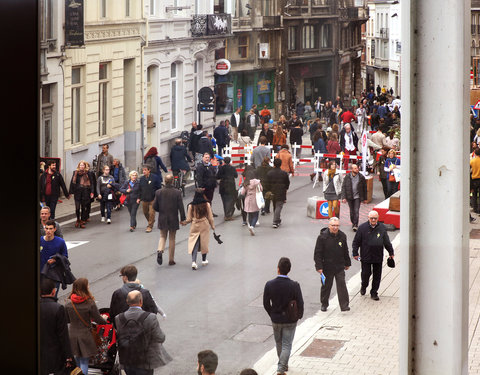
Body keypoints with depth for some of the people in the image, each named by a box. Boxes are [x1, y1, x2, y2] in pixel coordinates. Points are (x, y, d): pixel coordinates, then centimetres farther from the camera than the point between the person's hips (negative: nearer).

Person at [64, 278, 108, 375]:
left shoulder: (68, 303, -5)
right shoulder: (90, 303, -16)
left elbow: (66, 320, 6)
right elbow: (98, 320, -7)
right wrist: (104, 319, 15)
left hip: (73, 335, 4)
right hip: (85, 335, -4)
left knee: (78, 359, 20)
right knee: (84, 362, 2)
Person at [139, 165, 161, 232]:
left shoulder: (154, 177, -9)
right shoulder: (142, 179, 1)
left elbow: (158, 188, -3)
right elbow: (140, 189, 10)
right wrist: (139, 198, 5)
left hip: (152, 199, -4)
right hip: (144, 199, 4)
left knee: (151, 213, -6)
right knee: (145, 212, 15)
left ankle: (150, 226, 5)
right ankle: (150, 221, 40)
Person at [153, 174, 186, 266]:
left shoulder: (158, 192, -7)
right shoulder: (177, 193, -12)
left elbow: (154, 206, -2)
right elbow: (181, 207, -11)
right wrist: (183, 218, -1)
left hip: (162, 219, 1)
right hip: (173, 219, -1)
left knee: (162, 236, 18)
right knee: (172, 238, 9)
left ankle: (160, 249, -11)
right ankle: (171, 260, 13)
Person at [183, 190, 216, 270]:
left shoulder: (191, 206, -11)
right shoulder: (207, 204, -9)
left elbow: (189, 219, -5)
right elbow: (210, 217, -2)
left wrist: (184, 223, 15)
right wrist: (212, 226, 13)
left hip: (195, 226, -1)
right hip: (204, 225, 1)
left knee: (194, 243, 2)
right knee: (204, 242, 16)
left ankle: (193, 262, -13)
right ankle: (204, 260, 29)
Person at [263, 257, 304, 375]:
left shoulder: (269, 285, -16)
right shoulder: (294, 286, -21)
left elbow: (266, 304, -6)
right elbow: (300, 304, -14)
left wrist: (272, 315, 12)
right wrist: (299, 316, 6)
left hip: (276, 320, 2)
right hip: (290, 321, -2)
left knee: (279, 343, 23)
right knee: (286, 345, 8)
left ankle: (283, 364, 41)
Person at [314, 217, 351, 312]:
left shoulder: (342, 236, 3)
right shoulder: (322, 237, -11)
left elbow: (345, 251, 15)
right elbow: (318, 253, -10)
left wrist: (347, 263, 19)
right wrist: (319, 266, -14)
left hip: (340, 267, 2)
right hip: (327, 267, -2)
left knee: (341, 285, -5)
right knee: (326, 286, 11)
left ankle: (344, 305, -5)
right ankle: (324, 304, 27)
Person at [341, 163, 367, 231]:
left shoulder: (361, 177, -3)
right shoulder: (347, 177, -2)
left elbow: (364, 188, 5)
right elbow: (343, 187, 0)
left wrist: (365, 198, 6)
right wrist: (344, 197, -8)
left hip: (357, 197, -1)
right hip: (349, 197, 2)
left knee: (356, 211, -10)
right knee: (352, 211, 11)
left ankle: (355, 225, -8)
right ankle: (353, 223, 29)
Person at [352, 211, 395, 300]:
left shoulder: (382, 228, 2)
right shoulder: (362, 227, -5)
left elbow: (387, 242, 13)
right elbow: (356, 242, 0)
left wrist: (391, 252, 17)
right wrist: (355, 253, -2)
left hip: (378, 256, 2)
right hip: (366, 256, -2)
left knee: (377, 276, 6)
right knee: (365, 273, 1)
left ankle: (374, 293, 18)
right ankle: (364, 286, 31)